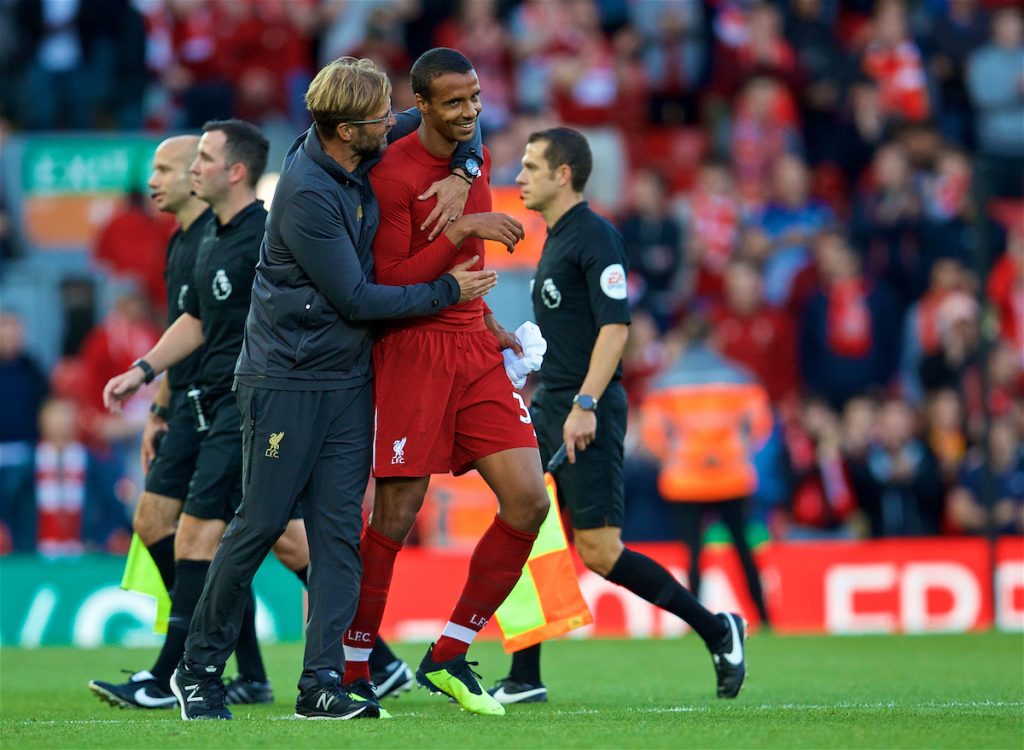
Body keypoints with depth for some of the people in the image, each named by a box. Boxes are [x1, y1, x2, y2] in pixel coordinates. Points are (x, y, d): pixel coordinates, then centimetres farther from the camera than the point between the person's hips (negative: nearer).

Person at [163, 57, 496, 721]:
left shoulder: (362, 156, 0)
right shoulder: (307, 193, -22)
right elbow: (357, 299, -18)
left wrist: (459, 174, -4)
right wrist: (448, 291, -8)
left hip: (349, 380, 7)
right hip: (286, 382, -7)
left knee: (339, 528, 1)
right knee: (260, 524, -1)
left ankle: (323, 680, 0)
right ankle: (200, 670, 12)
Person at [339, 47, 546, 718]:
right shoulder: (394, 174, -13)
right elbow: (389, 283, -17)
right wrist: (460, 230, -21)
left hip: (475, 349, 7)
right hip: (413, 353, -7)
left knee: (528, 502, -3)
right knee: (394, 519, -5)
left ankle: (450, 657, 8)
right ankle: (352, 671, 7)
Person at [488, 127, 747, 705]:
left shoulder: (595, 237, -11)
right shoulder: (556, 240, 18)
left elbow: (615, 325, -20)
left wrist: (585, 404, -25)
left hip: (587, 416, -10)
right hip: (550, 412, 10)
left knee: (599, 551, -9)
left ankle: (717, 629, 4)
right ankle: (524, 682, 7)